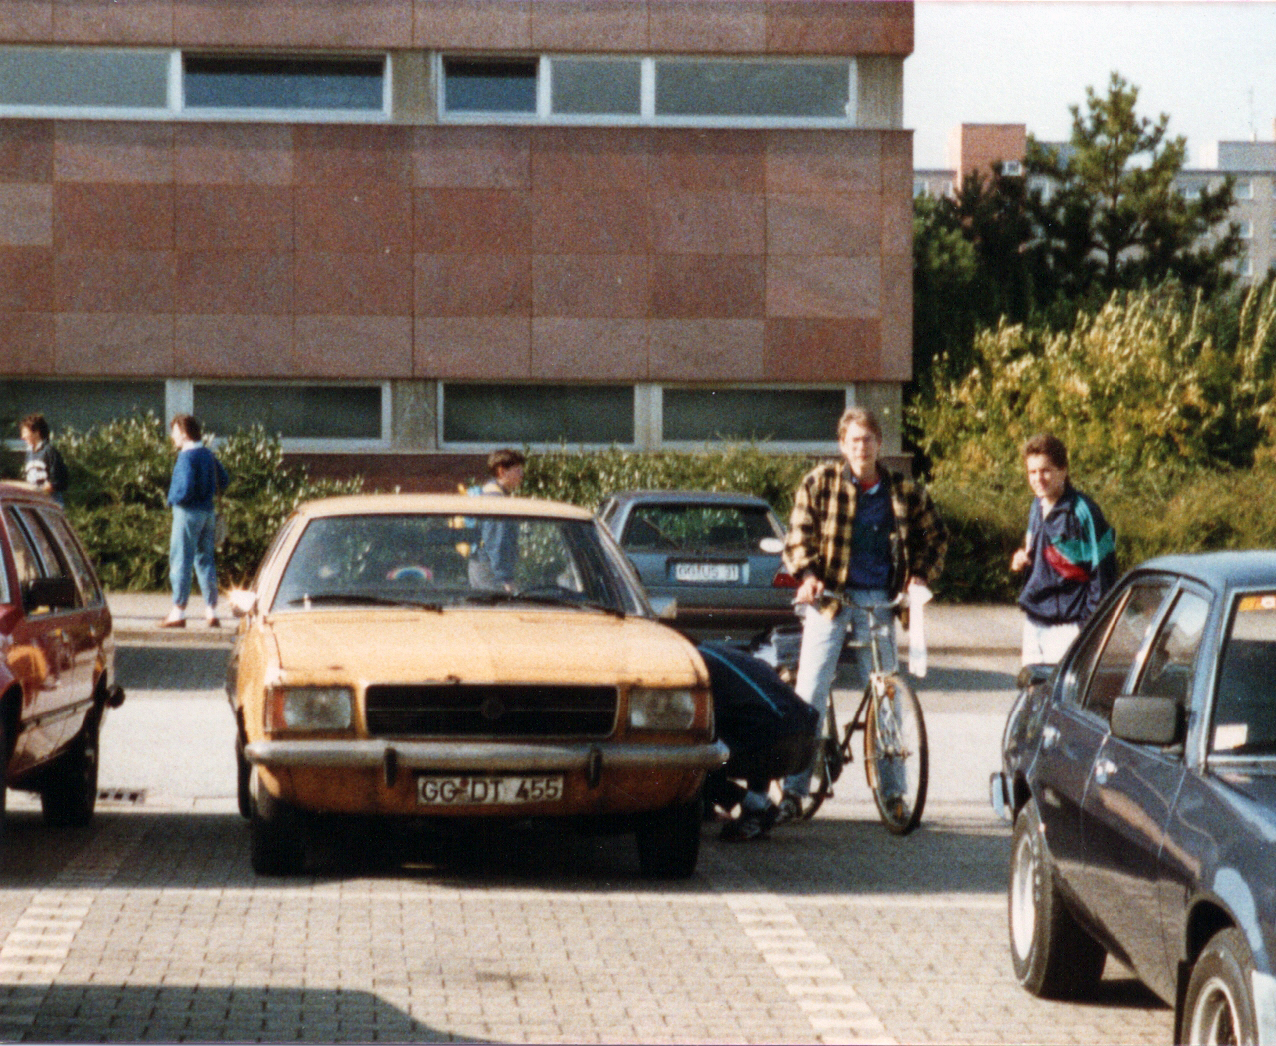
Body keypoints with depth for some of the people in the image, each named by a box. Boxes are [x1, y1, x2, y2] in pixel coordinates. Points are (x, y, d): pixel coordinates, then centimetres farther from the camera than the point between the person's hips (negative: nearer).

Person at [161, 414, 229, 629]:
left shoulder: (187, 457, -16)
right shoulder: (207, 454, 10)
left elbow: (186, 488, -23)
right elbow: (223, 480, 20)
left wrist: (173, 499, -6)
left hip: (188, 513, -8)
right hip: (207, 511, 8)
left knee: (180, 560, -3)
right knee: (204, 559, 13)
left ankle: (178, 612, -3)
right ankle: (211, 610, 13)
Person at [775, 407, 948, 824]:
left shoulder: (902, 492, 6)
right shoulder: (820, 483, 1)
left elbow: (935, 535, 18)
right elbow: (799, 535, -1)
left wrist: (920, 575, 3)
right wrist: (807, 575, -17)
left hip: (880, 601, 2)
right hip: (829, 599, -2)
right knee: (810, 692, -9)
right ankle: (794, 790, -6)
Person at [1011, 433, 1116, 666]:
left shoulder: (1082, 512, -14)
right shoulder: (1037, 507, 10)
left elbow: (1103, 570, -11)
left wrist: (1092, 623, -13)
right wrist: (1021, 557, 4)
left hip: (1067, 624, -8)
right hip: (1033, 620, 8)